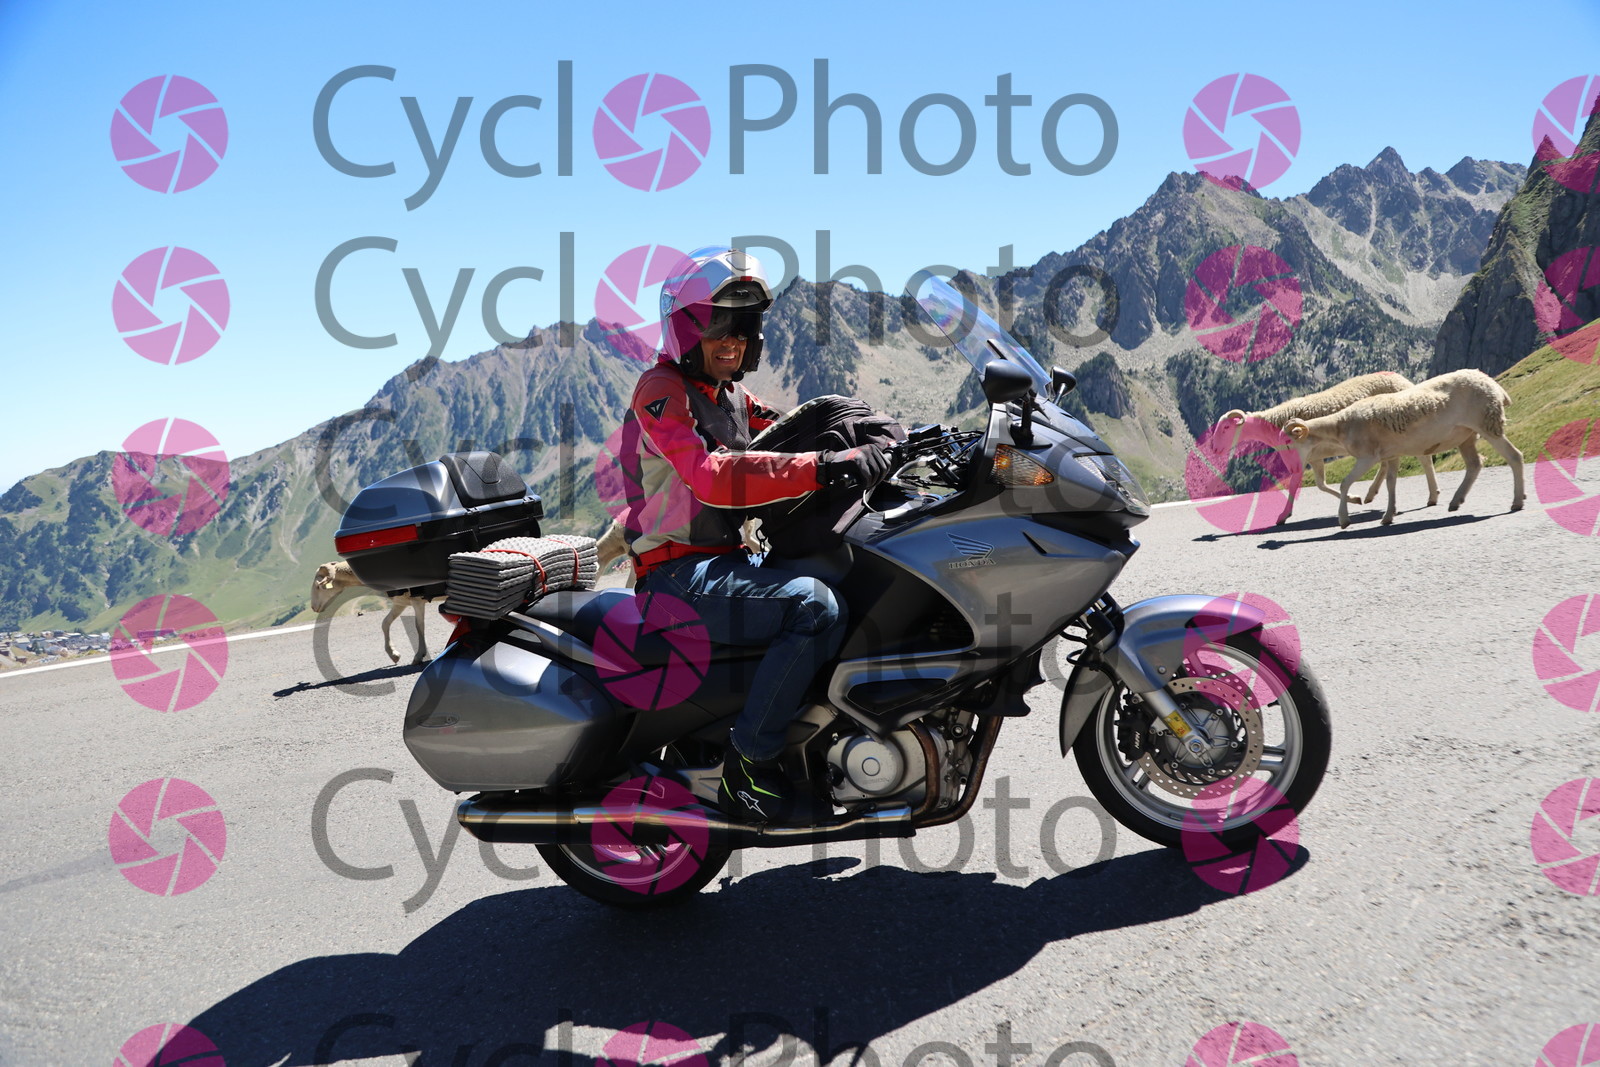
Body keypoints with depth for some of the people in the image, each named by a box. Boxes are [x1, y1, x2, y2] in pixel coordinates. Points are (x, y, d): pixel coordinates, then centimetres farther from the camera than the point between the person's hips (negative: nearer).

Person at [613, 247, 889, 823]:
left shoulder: (732, 396, 20)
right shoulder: (659, 390, -10)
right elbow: (713, 476, -28)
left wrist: (865, 446, -6)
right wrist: (821, 468, -37)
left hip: (726, 562, 9)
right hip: (678, 576, -9)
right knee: (817, 606, -29)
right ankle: (748, 762, -19)